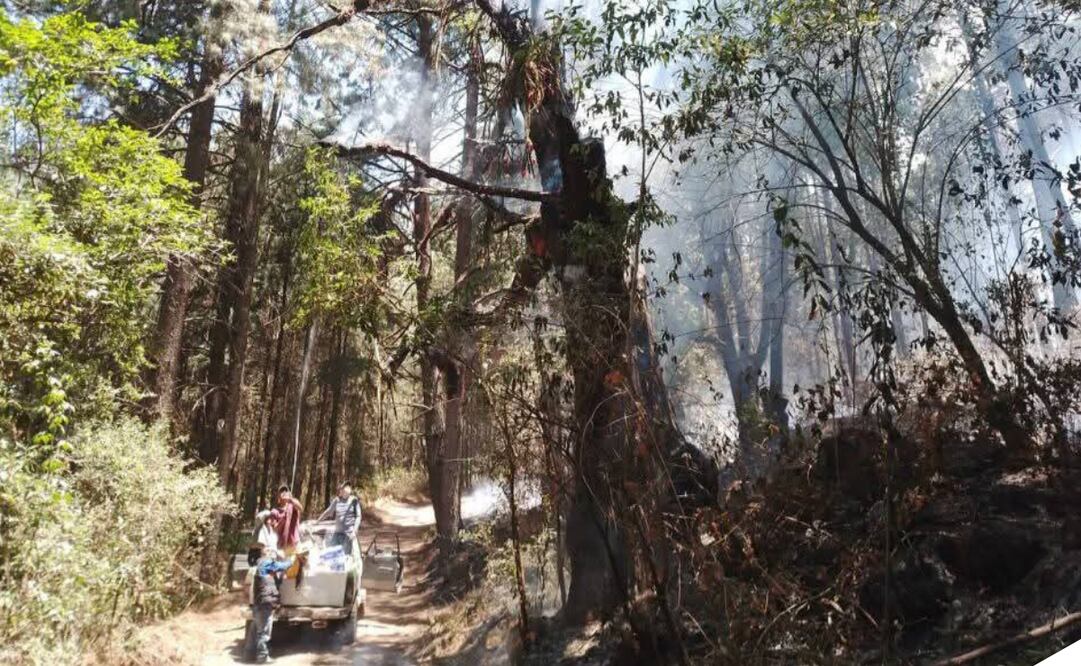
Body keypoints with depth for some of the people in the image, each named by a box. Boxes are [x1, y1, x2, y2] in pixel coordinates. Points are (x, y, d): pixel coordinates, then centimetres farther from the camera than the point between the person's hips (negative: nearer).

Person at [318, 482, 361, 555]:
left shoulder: (354, 501, -4)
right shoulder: (336, 501, 4)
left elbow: (358, 517, -3)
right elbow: (328, 512, 17)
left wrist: (354, 531, -11)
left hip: (348, 533, -3)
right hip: (337, 532, 3)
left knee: (346, 554, -4)